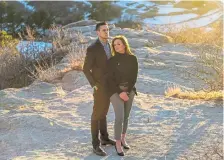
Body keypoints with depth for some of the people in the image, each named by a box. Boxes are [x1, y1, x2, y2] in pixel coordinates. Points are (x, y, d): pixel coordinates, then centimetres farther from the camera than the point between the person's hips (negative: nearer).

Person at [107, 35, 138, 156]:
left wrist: (127, 91, -9)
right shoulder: (112, 60, -5)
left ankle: (123, 139, 23)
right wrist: (120, 92, -14)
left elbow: (134, 77, 0)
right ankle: (118, 144, -2)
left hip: (129, 90, 3)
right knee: (119, 117, -10)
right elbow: (110, 79, -6)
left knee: (126, 116, 8)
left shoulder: (132, 59, 1)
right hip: (116, 91, -3)